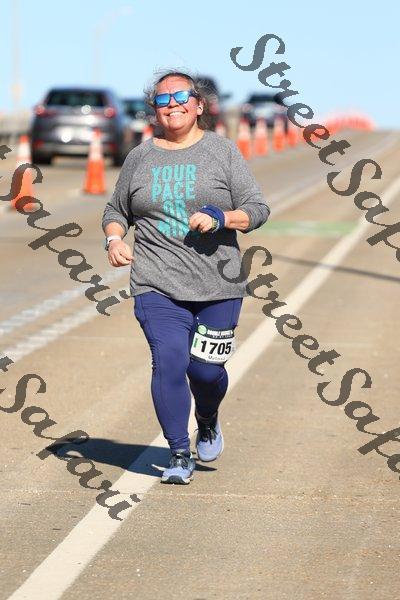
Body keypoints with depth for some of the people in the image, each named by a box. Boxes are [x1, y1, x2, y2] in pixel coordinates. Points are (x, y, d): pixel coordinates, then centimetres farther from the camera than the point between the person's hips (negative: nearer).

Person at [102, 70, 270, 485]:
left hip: (218, 284, 0)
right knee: (169, 363, -14)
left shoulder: (222, 151, 5)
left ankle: (207, 421, 37)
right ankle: (179, 455, -3)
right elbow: (116, 211, 21)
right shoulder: (140, 158, 10)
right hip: (157, 284, 0)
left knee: (206, 369, 2)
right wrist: (114, 239, 0)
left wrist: (219, 218, -16)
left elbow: (258, 209, 2)